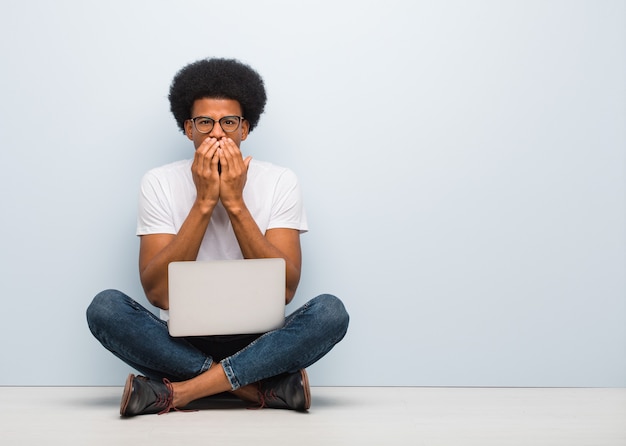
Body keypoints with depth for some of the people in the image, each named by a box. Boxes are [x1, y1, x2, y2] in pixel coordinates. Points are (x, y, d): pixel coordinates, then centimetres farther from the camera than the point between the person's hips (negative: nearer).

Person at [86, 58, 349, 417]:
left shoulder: (280, 182, -1)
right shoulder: (160, 183, -1)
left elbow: (285, 289, -11)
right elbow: (157, 292, -11)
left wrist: (234, 203, -17)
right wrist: (203, 203, -17)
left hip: (257, 344, 0)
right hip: (181, 344, 1)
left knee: (330, 311, -28)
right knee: (105, 307, -26)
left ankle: (177, 392, -26)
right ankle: (267, 387, -25)